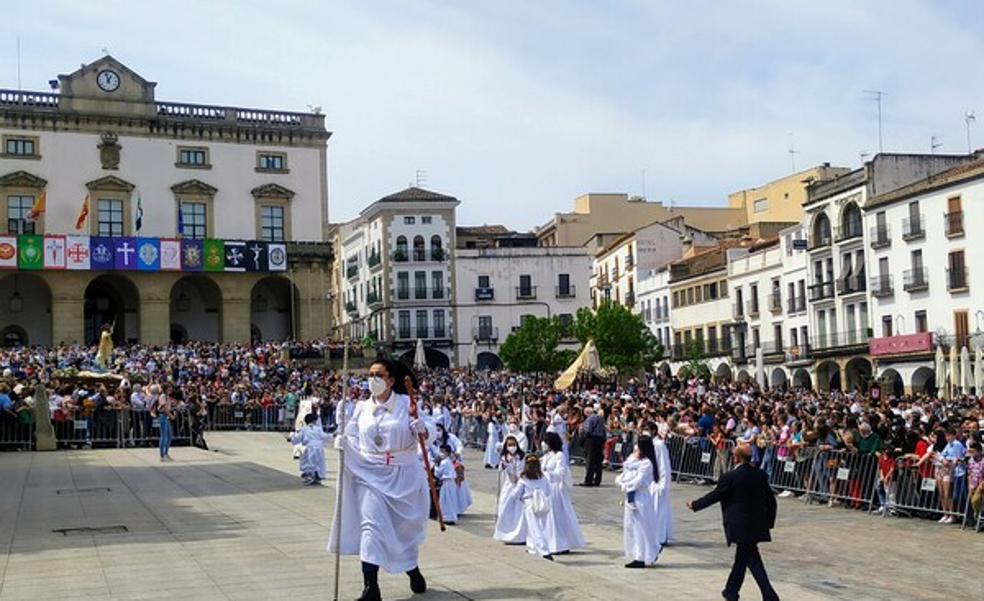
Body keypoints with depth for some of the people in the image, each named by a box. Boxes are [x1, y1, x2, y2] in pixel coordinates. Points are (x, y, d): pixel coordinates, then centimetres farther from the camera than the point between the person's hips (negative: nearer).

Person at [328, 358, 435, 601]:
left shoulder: (407, 403, -4)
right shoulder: (362, 408, 3)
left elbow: (428, 435, -7)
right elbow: (353, 439, 6)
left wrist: (417, 421, -27)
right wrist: (342, 442, -15)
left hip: (404, 475, -1)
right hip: (371, 474, 1)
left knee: (405, 526, 13)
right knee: (371, 524, -12)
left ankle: (413, 570, 41)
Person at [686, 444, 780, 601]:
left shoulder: (730, 477, -14)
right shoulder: (761, 475, 2)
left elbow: (714, 496, -4)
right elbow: (771, 501, 6)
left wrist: (694, 505, 11)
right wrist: (769, 522, 17)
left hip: (740, 526, -6)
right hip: (757, 525, 6)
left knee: (753, 561, -3)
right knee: (741, 557, 19)